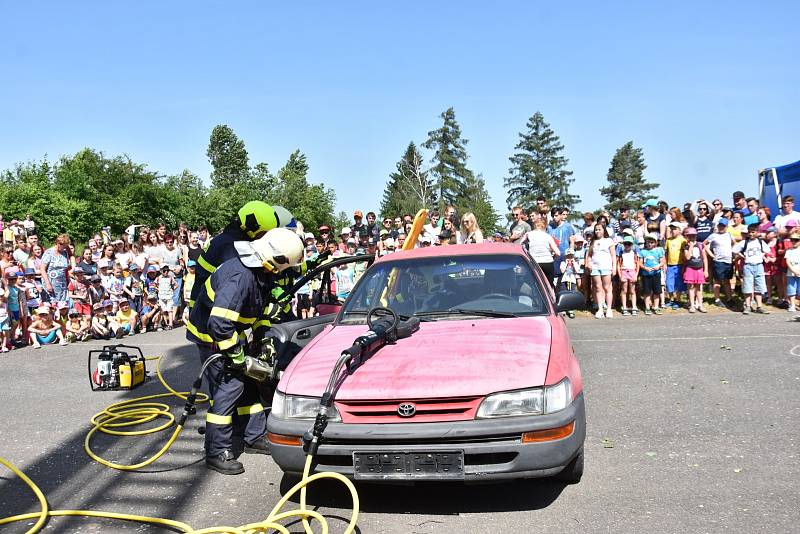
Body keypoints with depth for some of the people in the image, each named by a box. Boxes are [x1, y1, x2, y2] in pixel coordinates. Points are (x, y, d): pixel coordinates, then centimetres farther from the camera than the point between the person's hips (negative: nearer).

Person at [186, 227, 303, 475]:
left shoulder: (263, 273, -2)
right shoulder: (240, 277, -34)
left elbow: (261, 306, 15)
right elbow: (219, 322, -38)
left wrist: (263, 336, 7)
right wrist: (237, 356, -28)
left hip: (230, 333, 10)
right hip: (211, 336, -10)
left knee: (249, 383, 12)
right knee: (229, 387, -12)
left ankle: (255, 437, 25)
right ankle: (217, 453, -2)